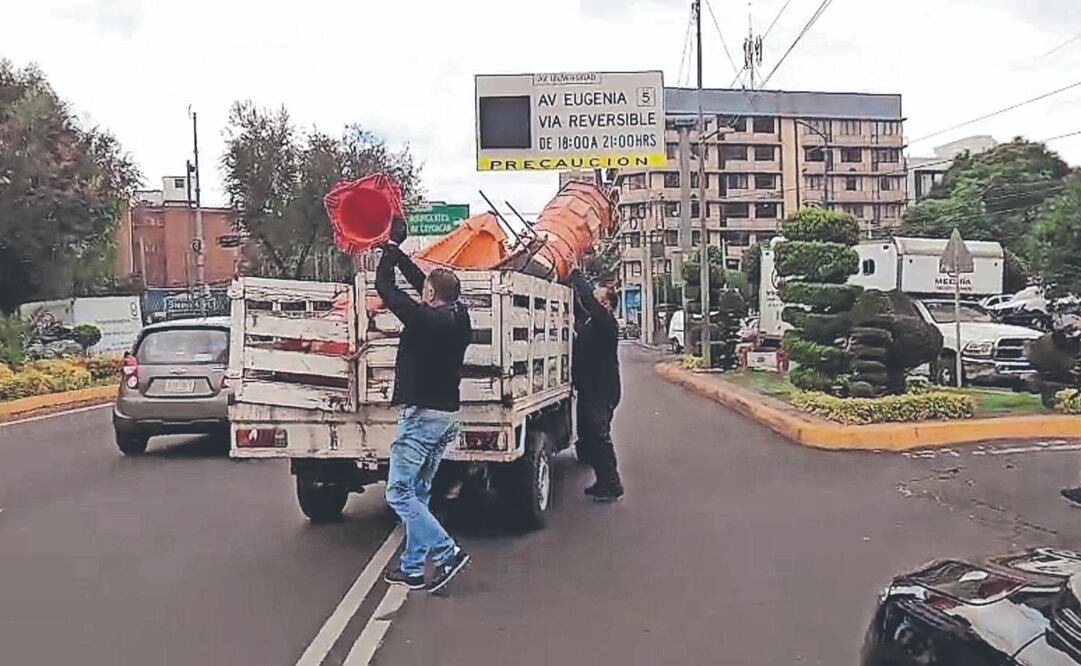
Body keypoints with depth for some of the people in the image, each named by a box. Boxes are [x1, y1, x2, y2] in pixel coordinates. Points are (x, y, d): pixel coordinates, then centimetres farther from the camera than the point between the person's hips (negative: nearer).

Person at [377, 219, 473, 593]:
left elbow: (385, 287, -6)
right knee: (417, 494, 15)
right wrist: (397, 251, 28)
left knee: (399, 493, -3)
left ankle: (447, 553, -9)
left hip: (421, 414, -9)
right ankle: (412, 568, 20)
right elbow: (420, 281, 20)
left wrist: (391, 247, 8)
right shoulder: (458, 319, 6)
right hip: (446, 415, 9)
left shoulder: (424, 318, -16)